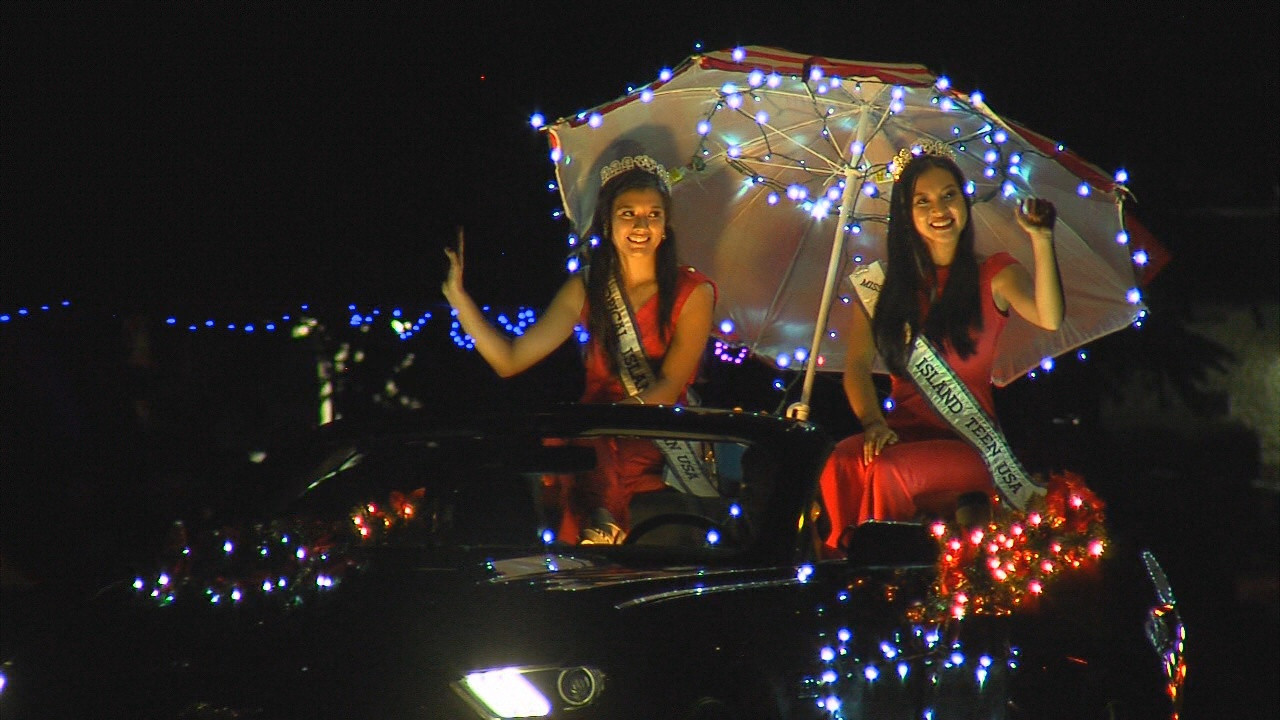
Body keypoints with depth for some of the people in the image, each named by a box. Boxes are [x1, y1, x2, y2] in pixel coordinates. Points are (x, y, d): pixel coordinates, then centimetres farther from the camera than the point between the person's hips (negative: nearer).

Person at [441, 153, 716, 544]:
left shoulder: (691, 292, -1)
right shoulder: (586, 288, 9)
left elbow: (667, 389, -8)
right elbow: (509, 360, 3)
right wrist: (456, 293, -5)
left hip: (661, 442, -3)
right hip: (593, 437, 3)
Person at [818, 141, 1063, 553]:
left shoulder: (993, 275, 6)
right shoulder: (885, 284, 14)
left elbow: (1049, 319, -15)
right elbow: (858, 364, 5)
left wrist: (1041, 239, -27)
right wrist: (873, 422, -14)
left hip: (970, 439, -2)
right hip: (905, 430, 2)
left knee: (886, 471, -32)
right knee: (843, 464, -32)